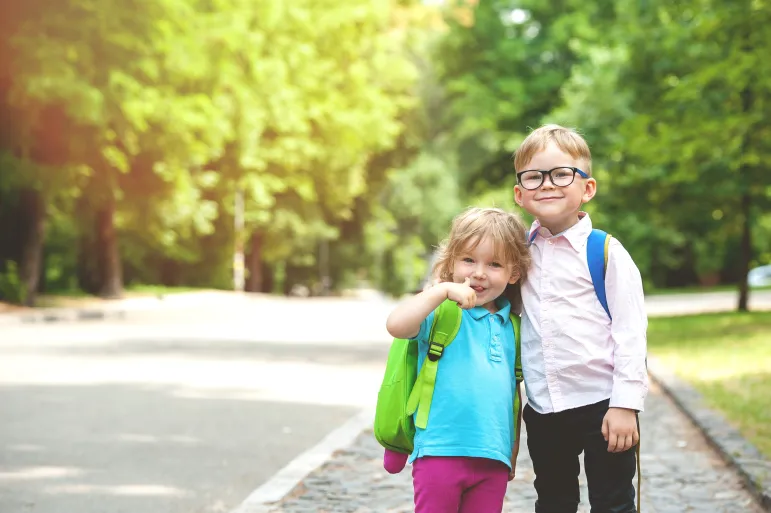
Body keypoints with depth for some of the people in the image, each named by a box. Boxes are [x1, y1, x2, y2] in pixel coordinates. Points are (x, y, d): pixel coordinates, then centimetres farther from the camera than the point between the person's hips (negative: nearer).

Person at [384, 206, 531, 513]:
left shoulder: (511, 326, 13)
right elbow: (396, 326, -24)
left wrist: (513, 453, 23)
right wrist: (443, 290, -23)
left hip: (493, 459, 5)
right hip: (441, 451, -4)